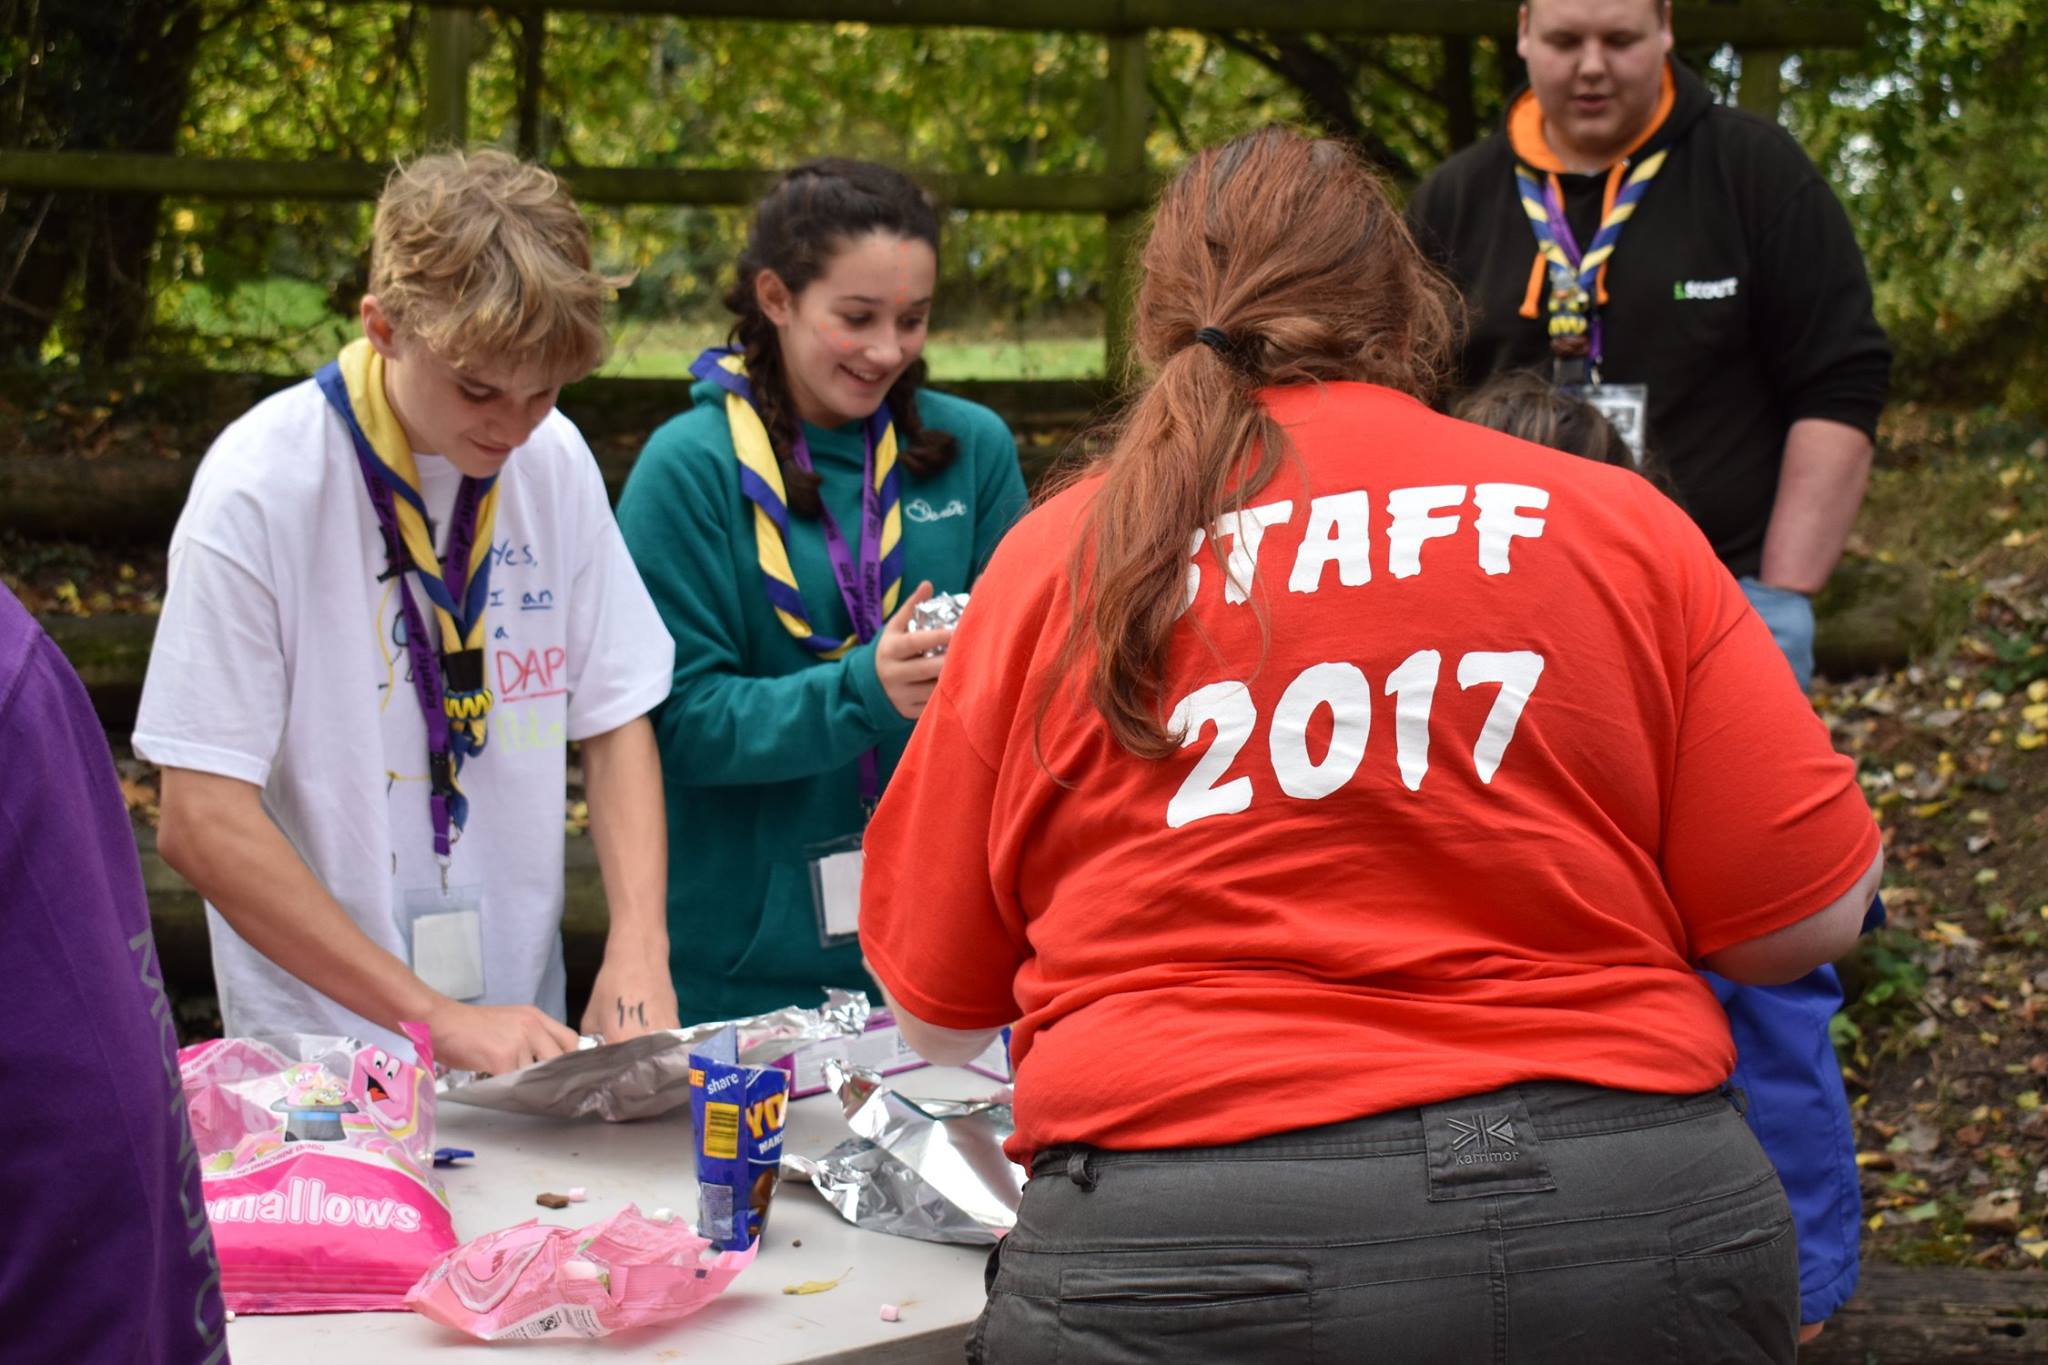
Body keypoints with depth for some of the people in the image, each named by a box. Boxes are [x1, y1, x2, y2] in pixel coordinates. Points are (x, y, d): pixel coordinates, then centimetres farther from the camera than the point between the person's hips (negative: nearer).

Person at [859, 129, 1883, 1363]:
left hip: (1184, 1262, 0)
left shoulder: (1054, 563, 4)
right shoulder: (1619, 522, 3)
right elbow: (1814, 914, 2)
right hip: (1635, 1224, 1)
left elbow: (935, 1012, 9)